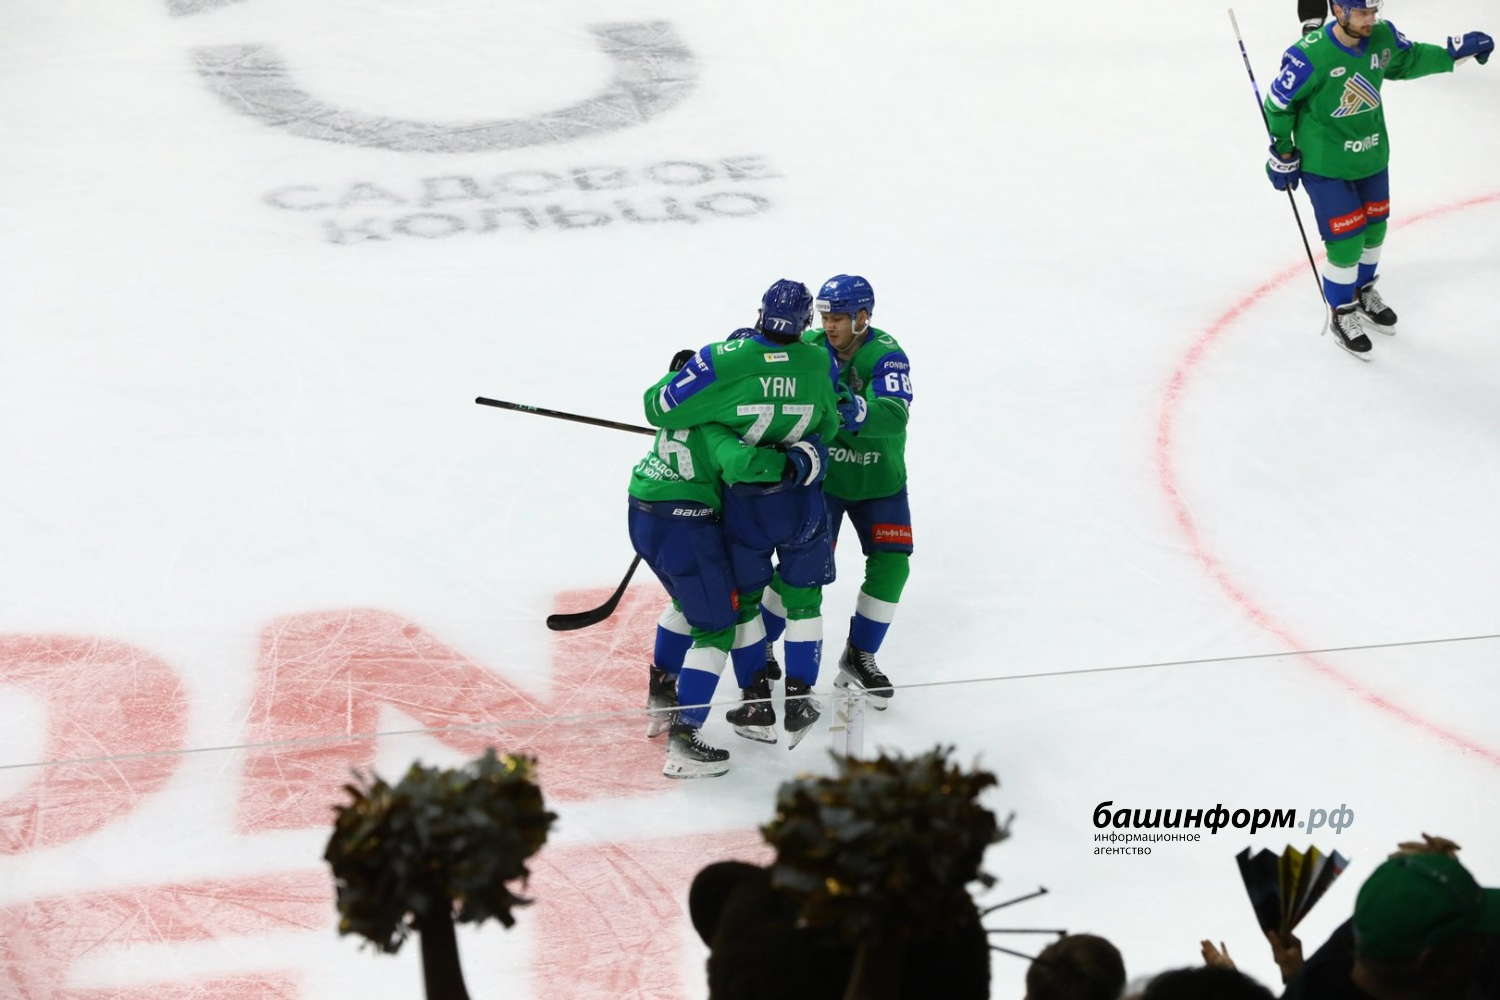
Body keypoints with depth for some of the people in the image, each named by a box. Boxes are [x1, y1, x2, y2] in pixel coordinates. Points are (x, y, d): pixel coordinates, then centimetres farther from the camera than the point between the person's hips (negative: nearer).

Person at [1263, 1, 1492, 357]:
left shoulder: (1383, 37, -13)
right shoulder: (1309, 56, -29)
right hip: (1326, 165, -6)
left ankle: (1363, 291, 50)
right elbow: (1279, 103, -14)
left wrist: (1454, 52, 0)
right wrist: (1283, 153, -5)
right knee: (1346, 243, -3)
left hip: (1372, 157, 6)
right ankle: (1342, 312, 24)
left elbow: (1408, 61, 10)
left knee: (1373, 231, 21)